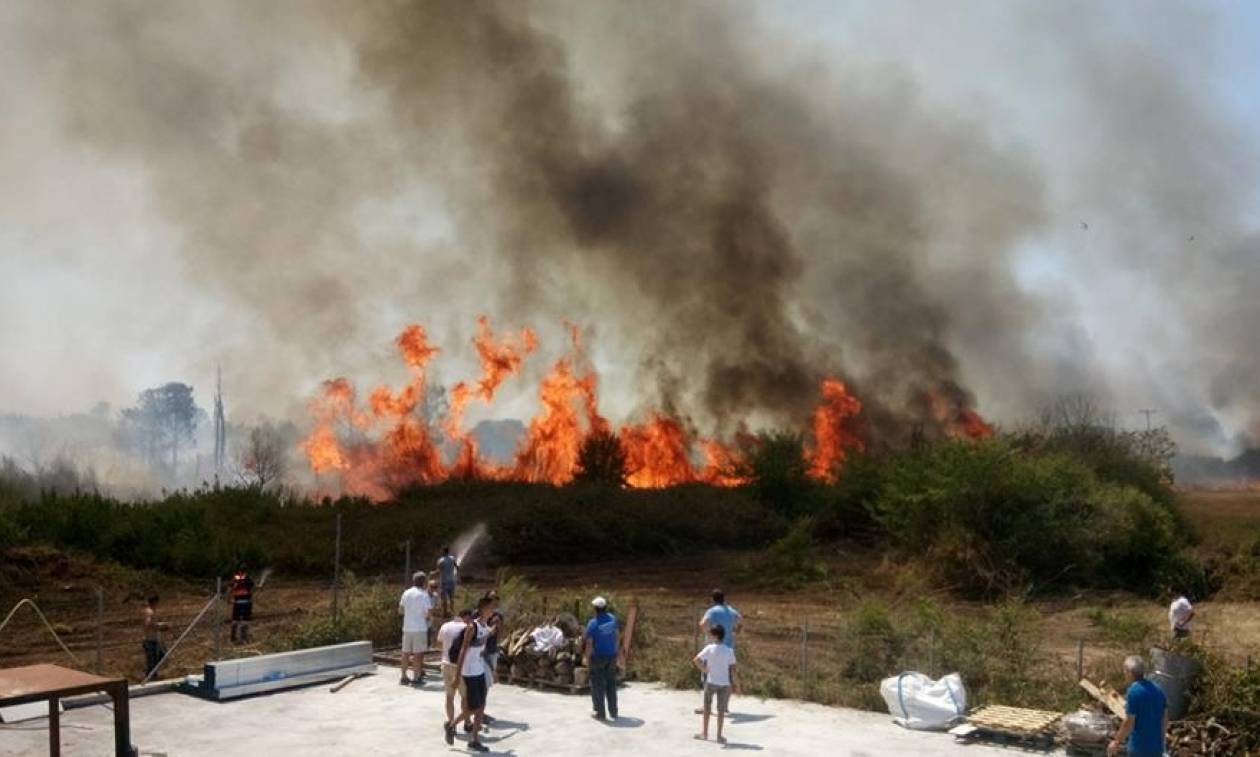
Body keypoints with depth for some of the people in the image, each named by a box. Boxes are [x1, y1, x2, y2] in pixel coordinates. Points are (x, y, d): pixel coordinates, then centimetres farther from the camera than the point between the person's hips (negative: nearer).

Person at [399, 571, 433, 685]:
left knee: (406, 652, 11)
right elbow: (429, 612, -14)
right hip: (420, 627, -5)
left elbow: (400, 610, 9)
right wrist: (425, 615, 7)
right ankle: (416, 678, 3)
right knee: (418, 653, 2)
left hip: (407, 627, 5)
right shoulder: (424, 594, -9)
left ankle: (404, 677, 16)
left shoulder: (406, 593, 6)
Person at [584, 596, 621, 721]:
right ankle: (613, 712, 22)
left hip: (598, 657, -5)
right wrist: (618, 655, 14)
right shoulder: (613, 619, -3)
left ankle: (600, 713, 12)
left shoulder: (593, 623, -17)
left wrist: (587, 658, -4)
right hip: (611, 656, 5)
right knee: (611, 685, 15)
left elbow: (589, 643, -15)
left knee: (598, 685, 7)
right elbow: (616, 638, 5)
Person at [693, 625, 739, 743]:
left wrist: (704, 669, -3)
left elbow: (696, 660, -18)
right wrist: (736, 685, 2)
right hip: (724, 684, 1)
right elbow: (732, 670, -7)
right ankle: (719, 736, 11)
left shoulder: (709, 648, -11)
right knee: (721, 709, 9)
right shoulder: (729, 651, -7)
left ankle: (704, 732, 19)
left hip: (711, 682, -1)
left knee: (707, 707, 15)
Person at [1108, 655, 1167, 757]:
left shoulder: (1133, 691, -16)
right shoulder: (1157, 689, 7)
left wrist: (1116, 742, -5)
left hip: (1139, 746, -7)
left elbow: (1129, 723, -16)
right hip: (1156, 746, 7)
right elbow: (1165, 719, 12)